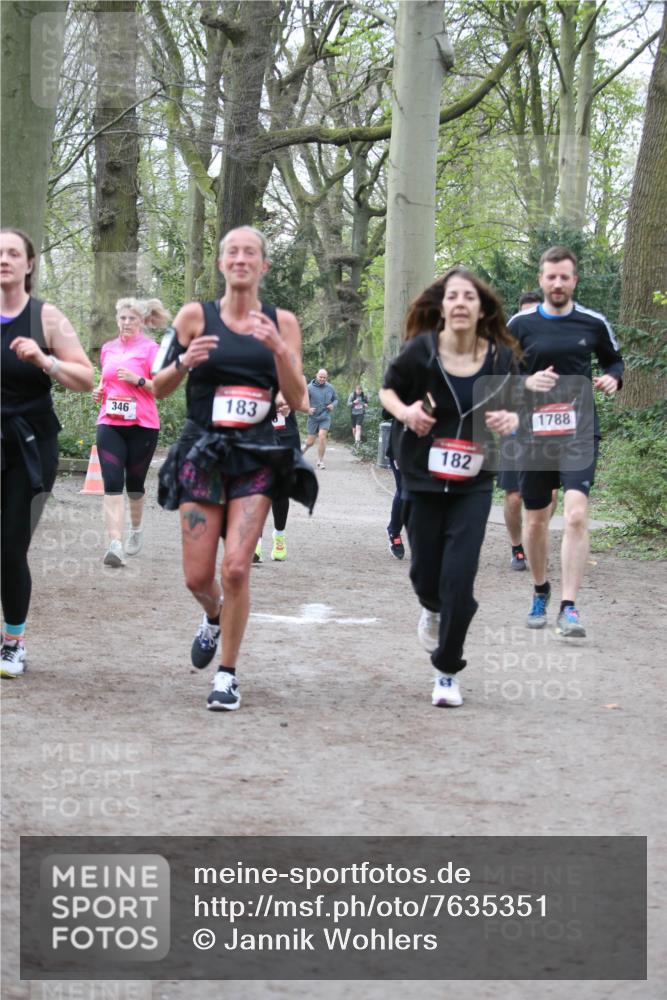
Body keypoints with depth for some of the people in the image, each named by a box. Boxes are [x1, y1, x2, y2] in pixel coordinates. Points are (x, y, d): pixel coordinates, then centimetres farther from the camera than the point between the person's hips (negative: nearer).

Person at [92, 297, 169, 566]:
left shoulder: (149, 348, -2)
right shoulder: (108, 348, 12)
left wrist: (138, 379, -18)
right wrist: (99, 391, 7)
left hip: (142, 425, -3)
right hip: (109, 423, 3)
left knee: (134, 483, 10)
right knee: (112, 482, -12)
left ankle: (136, 527, 39)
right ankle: (114, 544, -20)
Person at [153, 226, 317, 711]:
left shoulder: (281, 322, 5)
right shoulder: (196, 316, 2)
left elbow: (297, 399, 1)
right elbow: (158, 389, 6)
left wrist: (279, 350, -14)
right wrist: (184, 362, -14)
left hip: (257, 456, -1)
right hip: (203, 452, 1)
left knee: (237, 567, -13)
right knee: (198, 576, 0)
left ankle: (228, 675, 1)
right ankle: (213, 618, 37)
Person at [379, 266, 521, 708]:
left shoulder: (501, 358, -7)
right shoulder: (420, 351, -11)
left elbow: (513, 407, 9)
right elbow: (388, 390, 5)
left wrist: (510, 420, -15)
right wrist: (405, 412, -16)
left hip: (474, 485, 0)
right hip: (423, 478, 0)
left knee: (459, 579, -9)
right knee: (425, 573, 9)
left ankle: (448, 671, 9)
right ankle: (433, 609, 48)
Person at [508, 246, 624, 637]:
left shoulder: (594, 323, 3)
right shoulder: (521, 325, 2)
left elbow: (615, 360, 18)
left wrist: (613, 378, -5)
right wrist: (526, 384, -13)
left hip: (580, 432, -1)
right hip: (534, 432, 2)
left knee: (577, 514, -19)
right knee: (536, 521, 10)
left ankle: (570, 608, -19)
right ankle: (541, 592, 35)